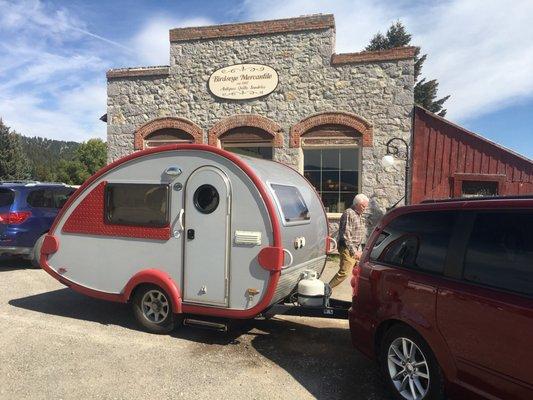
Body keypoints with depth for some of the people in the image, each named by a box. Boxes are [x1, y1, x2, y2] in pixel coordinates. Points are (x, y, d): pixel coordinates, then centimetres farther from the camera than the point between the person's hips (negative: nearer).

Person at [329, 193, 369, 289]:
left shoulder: (357, 214, 15)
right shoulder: (349, 214, -17)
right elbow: (346, 235, -22)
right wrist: (353, 251, -24)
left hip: (354, 248, 10)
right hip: (347, 249, -10)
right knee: (344, 272, -13)